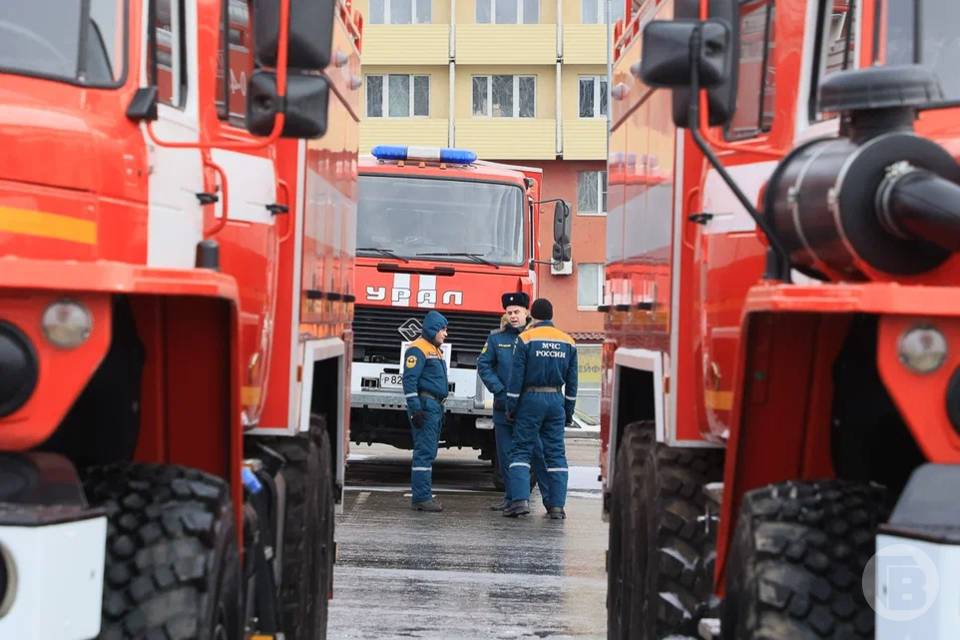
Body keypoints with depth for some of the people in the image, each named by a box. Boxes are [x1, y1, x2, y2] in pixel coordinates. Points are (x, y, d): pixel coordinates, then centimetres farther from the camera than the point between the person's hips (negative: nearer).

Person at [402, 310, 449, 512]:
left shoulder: (435, 350, 21)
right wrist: (415, 409, -22)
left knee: (428, 453, 12)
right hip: (425, 406, -10)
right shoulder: (418, 349, -10)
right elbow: (409, 380, -17)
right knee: (424, 452, -11)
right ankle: (421, 498, -12)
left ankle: (424, 495, 17)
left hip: (436, 406, 10)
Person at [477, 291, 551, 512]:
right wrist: (499, 391, -4)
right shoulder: (496, 338, 7)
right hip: (504, 405, 3)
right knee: (506, 453, 8)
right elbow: (484, 365, 7)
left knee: (539, 452, -5)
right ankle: (511, 497, 17)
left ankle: (549, 497, 0)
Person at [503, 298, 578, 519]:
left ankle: (520, 499, -12)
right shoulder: (568, 342, 7)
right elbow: (572, 381, 9)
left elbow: (516, 377, -6)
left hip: (531, 399, -3)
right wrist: (569, 411, 15)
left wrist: (511, 407, 0)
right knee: (556, 453, 6)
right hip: (556, 401, 3)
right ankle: (557, 506, 3)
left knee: (521, 450, 2)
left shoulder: (525, 339, -5)